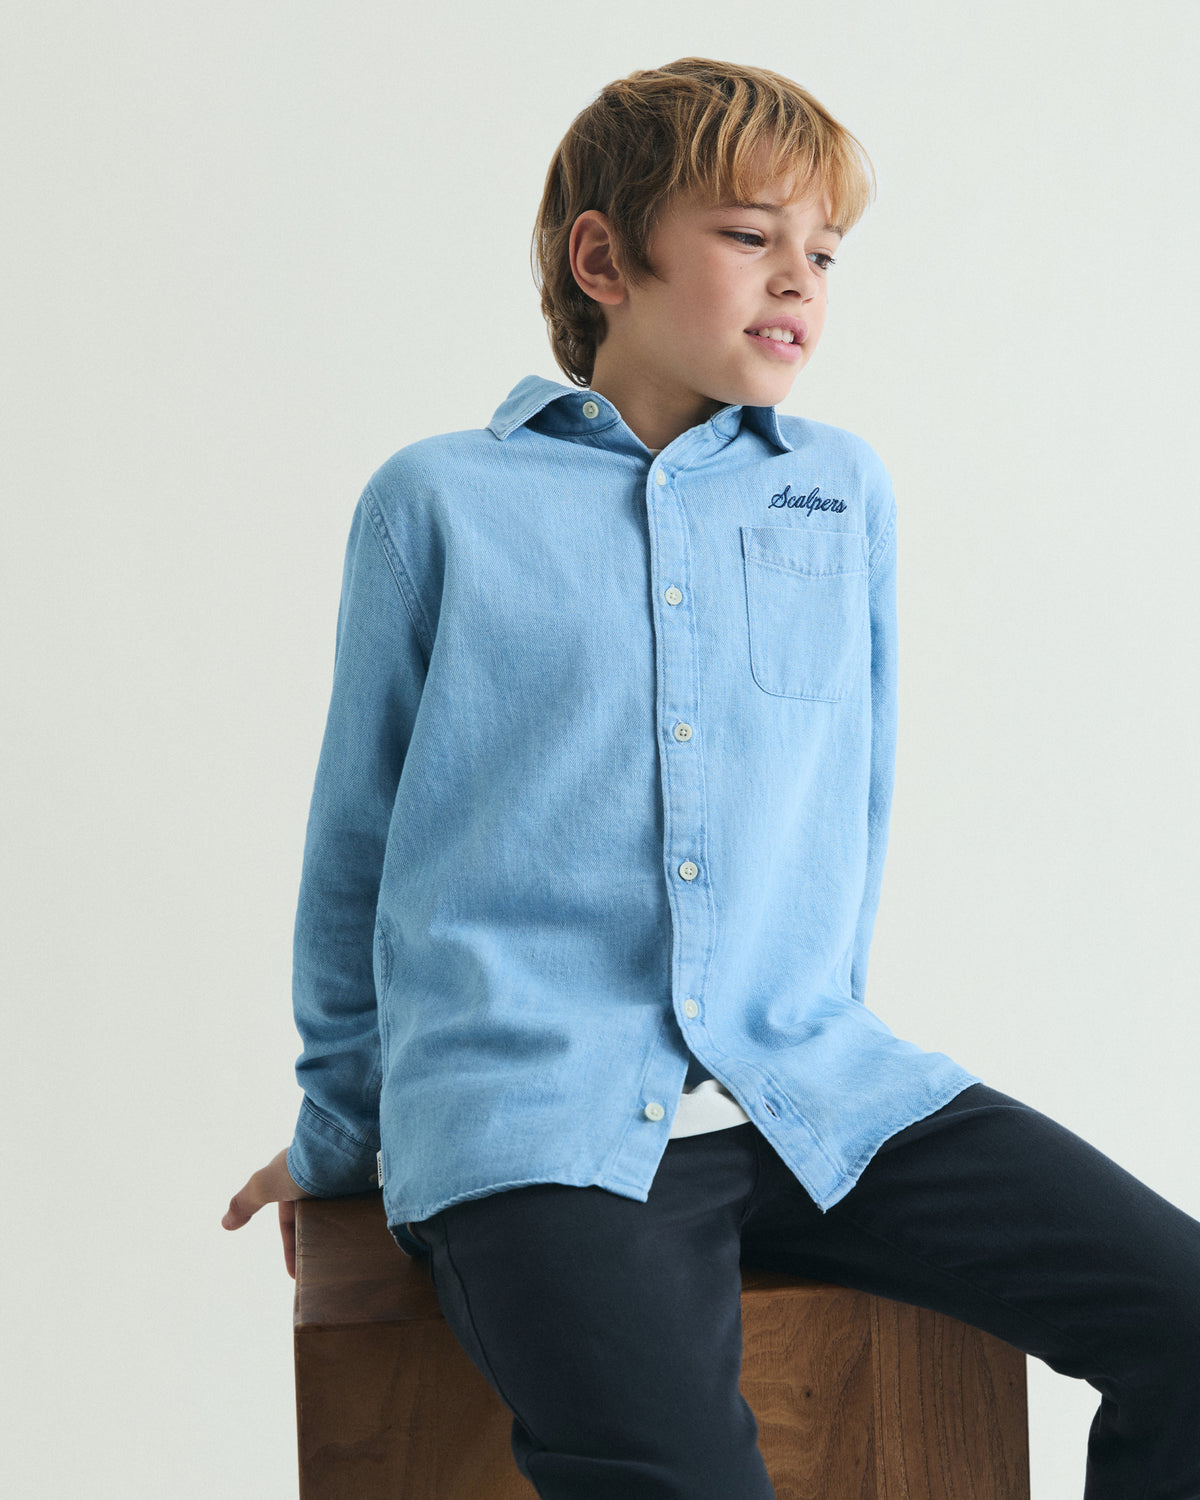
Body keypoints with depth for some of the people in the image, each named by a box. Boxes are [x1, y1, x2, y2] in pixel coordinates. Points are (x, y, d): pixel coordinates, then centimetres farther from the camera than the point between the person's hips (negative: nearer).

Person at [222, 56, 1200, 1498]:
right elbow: (357, 838, 14)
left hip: (814, 1093, 4)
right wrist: (339, 1130, 20)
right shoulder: (438, 501, 7)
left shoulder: (848, 490, 16)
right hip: (535, 1124, -4)